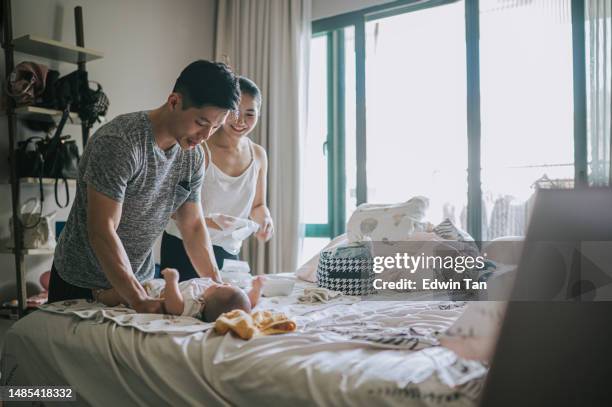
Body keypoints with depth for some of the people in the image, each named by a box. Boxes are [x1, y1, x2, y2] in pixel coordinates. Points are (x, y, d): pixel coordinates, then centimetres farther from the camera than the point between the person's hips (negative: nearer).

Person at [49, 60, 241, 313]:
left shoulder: (193, 156, -4)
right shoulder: (119, 143, -26)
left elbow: (193, 225, 1)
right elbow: (101, 231, -31)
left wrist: (217, 286, -8)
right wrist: (139, 301, -36)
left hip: (140, 281, 6)